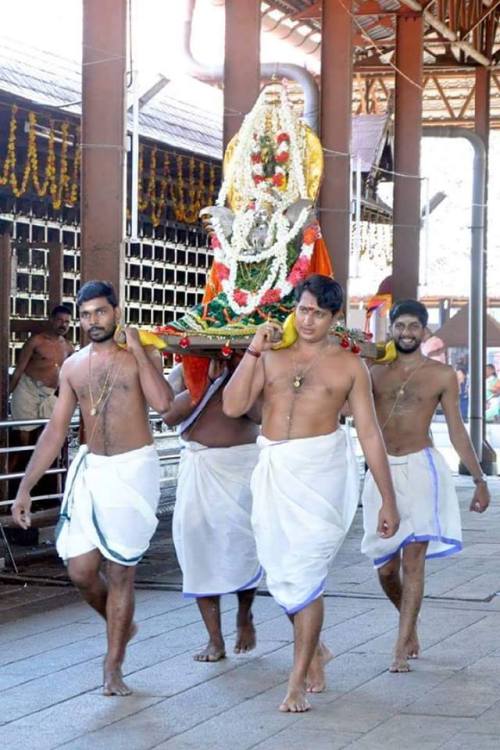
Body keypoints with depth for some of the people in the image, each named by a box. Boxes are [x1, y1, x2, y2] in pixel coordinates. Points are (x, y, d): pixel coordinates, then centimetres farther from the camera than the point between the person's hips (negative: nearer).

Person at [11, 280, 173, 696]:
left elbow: (163, 402, -22)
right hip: (90, 470, 4)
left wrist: (137, 349, -16)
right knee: (81, 571, 1)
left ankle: (113, 668, 10)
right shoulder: (73, 367, 8)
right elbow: (55, 431, 8)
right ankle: (121, 624, 31)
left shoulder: (141, 356, -2)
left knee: (119, 571, -1)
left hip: (133, 470, -4)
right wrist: (26, 487, 4)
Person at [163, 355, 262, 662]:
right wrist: (206, 380, -13)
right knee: (198, 546, -1)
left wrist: (232, 377, -17)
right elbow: (170, 415, -9)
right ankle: (215, 640, 8)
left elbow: (260, 413, -16)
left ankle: (245, 616, 22)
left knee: (242, 546, -8)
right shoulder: (183, 372, 6)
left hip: (241, 464, -2)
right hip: (198, 466, 2)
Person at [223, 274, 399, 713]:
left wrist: (388, 500, 4)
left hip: (322, 470, -3)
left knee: (304, 573, -7)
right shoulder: (271, 357, 11)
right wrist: (254, 349, -6)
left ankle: (299, 681, 2)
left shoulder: (349, 366, 5)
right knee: (281, 572, 8)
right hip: (274, 472, 3)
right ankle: (314, 649, 33)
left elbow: (370, 434, 6)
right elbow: (233, 406, -1)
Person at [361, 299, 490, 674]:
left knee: (413, 558, -13)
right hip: (382, 472, 3)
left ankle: (402, 649, -9)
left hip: (421, 469, -3)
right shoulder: (375, 373, 8)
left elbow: (457, 430, 8)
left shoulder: (442, 375, 3)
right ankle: (410, 623, 33)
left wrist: (479, 479, 7)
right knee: (386, 567, 6)